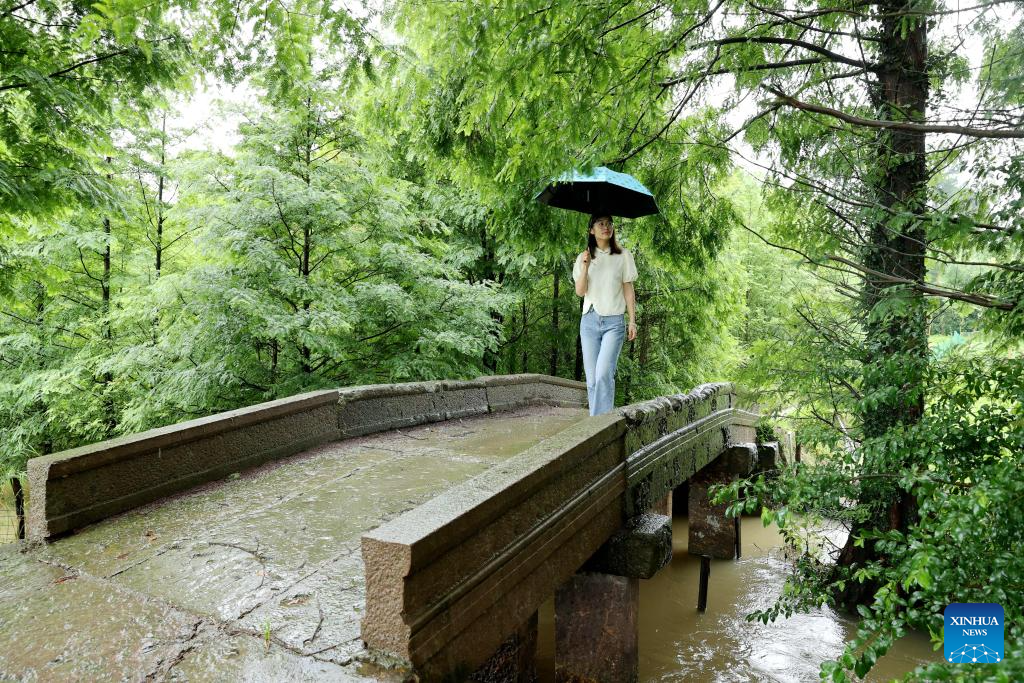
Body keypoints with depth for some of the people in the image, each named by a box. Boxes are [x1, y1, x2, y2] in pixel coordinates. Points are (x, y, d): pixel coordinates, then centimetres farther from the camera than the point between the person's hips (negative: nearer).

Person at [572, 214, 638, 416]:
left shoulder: (623, 256, 6)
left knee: (604, 374, -18)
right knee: (592, 378, 1)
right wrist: (585, 266, -11)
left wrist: (632, 321, 2)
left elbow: (628, 290, 7)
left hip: (614, 322, -2)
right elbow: (580, 291, 3)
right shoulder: (584, 257, 10)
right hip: (589, 321, 3)